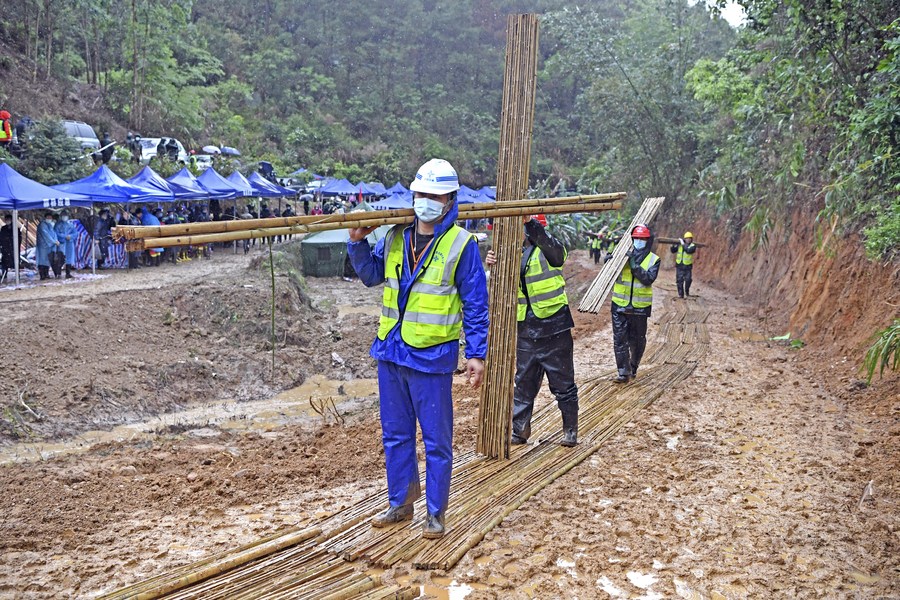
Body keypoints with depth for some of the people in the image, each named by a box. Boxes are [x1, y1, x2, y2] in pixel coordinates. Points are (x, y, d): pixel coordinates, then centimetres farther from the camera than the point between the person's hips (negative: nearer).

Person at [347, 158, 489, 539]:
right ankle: (400, 503, 30)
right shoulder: (395, 238, 7)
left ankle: (435, 514, 18)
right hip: (391, 351, 6)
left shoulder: (461, 244, -8)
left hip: (432, 356, -5)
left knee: (436, 439, 5)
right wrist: (358, 242, 3)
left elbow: (476, 305, -6)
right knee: (395, 435, 15)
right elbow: (371, 275, 19)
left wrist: (477, 354, -9)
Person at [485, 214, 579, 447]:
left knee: (563, 384, 7)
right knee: (523, 384, 11)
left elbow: (549, 244, -33)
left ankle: (570, 431, 20)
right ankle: (519, 431, 20)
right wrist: (493, 266, -21)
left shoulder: (549, 249, -8)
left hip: (554, 329, -5)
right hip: (526, 331, 5)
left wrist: (529, 221, -47)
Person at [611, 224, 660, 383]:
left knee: (637, 340, 13)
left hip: (640, 307, -1)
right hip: (620, 305, 1)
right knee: (619, 339, -4)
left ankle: (634, 366, 32)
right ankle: (623, 372, 0)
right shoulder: (624, 254, 3)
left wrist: (635, 265, -24)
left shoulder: (654, 260, 0)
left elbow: (649, 279, -16)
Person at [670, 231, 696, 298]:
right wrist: (674, 245, -10)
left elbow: (689, 250, -24)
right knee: (679, 280, 0)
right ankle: (680, 294, 8)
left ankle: (687, 291, 24)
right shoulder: (679, 245, 5)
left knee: (688, 280, -2)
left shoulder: (693, 246, -4)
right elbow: (673, 251, 7)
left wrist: (683, 244, -22)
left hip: (688, 266, -2)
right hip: (679, 265, 2)